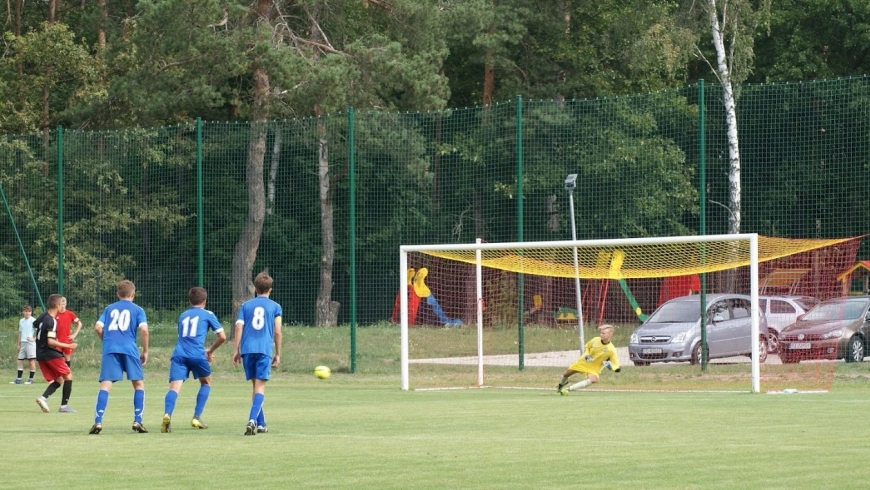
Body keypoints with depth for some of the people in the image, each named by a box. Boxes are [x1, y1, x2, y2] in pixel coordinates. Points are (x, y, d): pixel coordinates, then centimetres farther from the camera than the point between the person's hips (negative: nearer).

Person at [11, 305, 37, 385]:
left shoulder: (33, 320, -7)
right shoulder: (21, 321, 14)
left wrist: (34, 338, -14)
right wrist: (19, 344, 22)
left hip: (30, 343, -7)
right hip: (23, 343, 7)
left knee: (32, 361, -4)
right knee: (20, 361, 6)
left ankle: (30, 379, 2)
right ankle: (18, 379, 10)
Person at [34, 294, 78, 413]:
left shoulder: (43, 316, 7)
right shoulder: (52, 321, -19)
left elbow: (34, 324, 30)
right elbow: (51, 341, -25)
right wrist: (67, 346, -22)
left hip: (40, 354, 8)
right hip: (51, 354, -8)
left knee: (58, 380, 12)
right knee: (68, 375, 3)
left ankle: (43, 398, -10)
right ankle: (64, 405, -2)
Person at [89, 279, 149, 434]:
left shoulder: (109, 308, 21)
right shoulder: (137, 310, 13)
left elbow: (98, 327, 10)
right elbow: (144, 329, -2)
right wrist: (145, 351, 6)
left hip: (110, 349, 2)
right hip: (129, 348, -2)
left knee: (105, 385, -4)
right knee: (139, 384, 12)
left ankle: (98, 422, -17)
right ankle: (137, 421, 2)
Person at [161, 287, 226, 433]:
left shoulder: (182, 316, 28)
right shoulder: (207, 315, 15)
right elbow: (222, 337, 11)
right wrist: (210, 351, 27)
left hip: (179, 354, 2)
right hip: (197, 354, -2)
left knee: (174, 388, -12)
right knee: (206, 383, 24)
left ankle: (167, 415, -39)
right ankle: (197, 417, 14)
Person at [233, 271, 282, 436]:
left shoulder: (246, 305, 13)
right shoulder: (275, 307, 8)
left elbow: (238, 327, 3)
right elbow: (277, 332, 4)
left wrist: (236, 350, 5)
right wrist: (277, 354, 10)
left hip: (247, 349, 2)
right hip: (265, 350, -2)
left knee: (256, 386, 14)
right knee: (260, 387, -6)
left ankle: (261, 424, 17)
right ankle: (252, 420, -27)